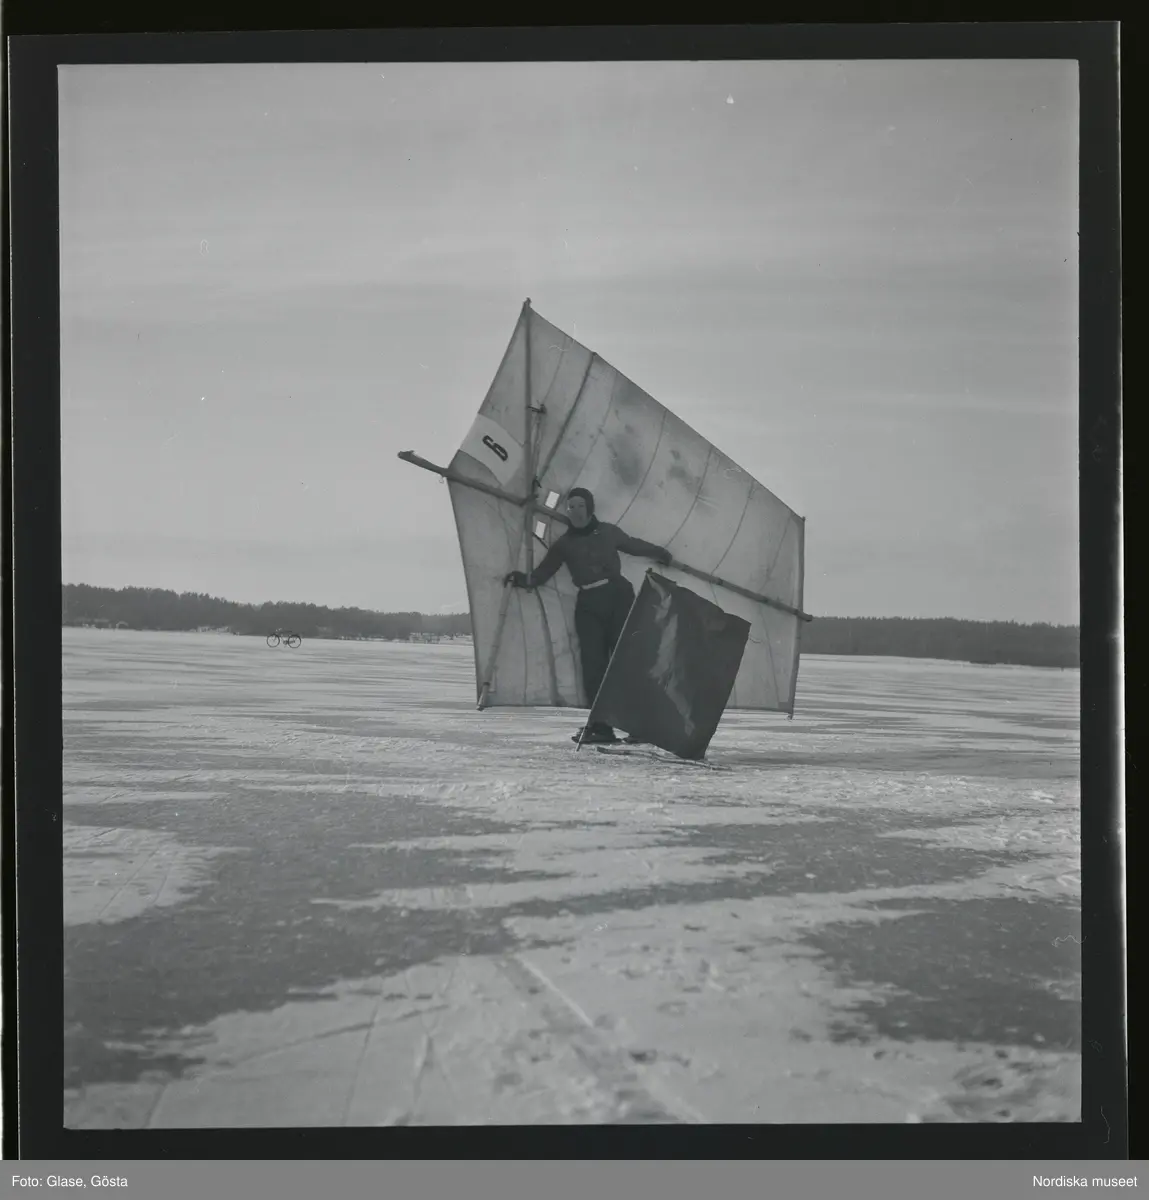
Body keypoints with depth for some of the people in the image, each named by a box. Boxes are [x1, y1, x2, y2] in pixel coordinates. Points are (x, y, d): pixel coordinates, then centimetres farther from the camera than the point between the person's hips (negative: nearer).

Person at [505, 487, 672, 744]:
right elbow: (542, 573, 9)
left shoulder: (608, 532, 10)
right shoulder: (564, 544, 12)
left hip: (618, 596, -2)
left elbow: (634, 545, 25)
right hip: (588, 604, 2)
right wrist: (523, 579, -10)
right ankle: (601, 725, 0)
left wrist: (661, 554, 34)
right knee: (593, 663, -4)